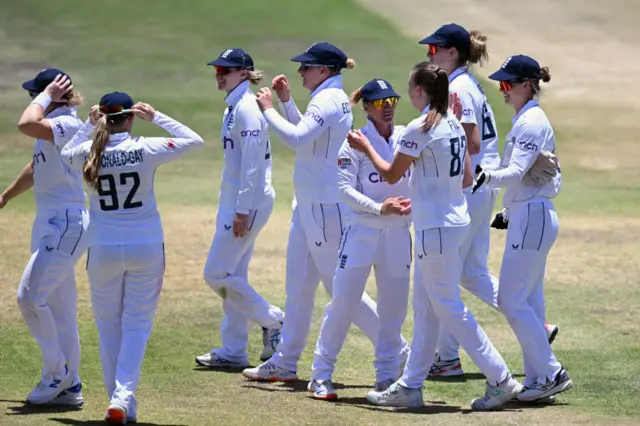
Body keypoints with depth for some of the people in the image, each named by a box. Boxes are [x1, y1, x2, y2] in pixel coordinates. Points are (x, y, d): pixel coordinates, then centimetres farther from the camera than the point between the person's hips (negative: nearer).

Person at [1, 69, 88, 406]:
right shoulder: (52, 126, 14)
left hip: (65, 224, -10)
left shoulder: (68, 125, -17)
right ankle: (68, 386, 14)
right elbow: (36, 169, 28)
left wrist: (46, 97, -18)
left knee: (30, 296, -14)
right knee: (59, 308, 11)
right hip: (49, 223, 10)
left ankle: (56, 372, -2)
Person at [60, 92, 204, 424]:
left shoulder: (87, 154, -6)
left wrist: (89, 126, 15)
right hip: (146, 248, -1)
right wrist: (156, 118, 1)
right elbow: (194, 140, 1)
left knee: (108, 327, 14)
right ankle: (123, 396, -12)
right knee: (137, 325, 5)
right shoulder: (145, 150, -11)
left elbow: (66, 154, 20)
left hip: (103, 251, 1)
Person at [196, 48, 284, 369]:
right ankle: (233, 351, 14)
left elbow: (252, 162, -21)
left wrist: (242, 210, -23)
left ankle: (274, 320, 2)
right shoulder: (233, 107, 15)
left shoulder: (247, 108, -16)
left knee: (218, 274, -8)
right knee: (233, 276, 11)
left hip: (249, 202, -10)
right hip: (234, 201, 10)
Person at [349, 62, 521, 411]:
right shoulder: (455, 124, 9)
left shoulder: (420, 128, -16)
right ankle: (410, 386, 17)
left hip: (436, 228, -9)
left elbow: (391, 175, -7)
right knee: (424, 307, 13)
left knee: (448, 308, -3)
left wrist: (366, 147, 9)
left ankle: (500, 379, -4)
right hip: (455, 221, 9)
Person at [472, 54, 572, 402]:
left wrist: (487, 177, -40)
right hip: (530, 215, 10)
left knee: (512, 301, -9)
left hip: (531, 217, -10)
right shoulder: (528, 119, 15)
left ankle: (552, 373, -6)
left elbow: (517, 171, -26)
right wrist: (510, 210, 28)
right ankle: (538, 380, 13)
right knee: (529, 301, 11)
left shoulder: (531, 122, -15)